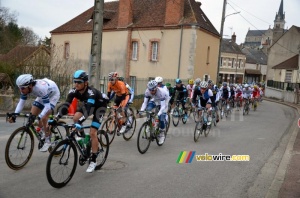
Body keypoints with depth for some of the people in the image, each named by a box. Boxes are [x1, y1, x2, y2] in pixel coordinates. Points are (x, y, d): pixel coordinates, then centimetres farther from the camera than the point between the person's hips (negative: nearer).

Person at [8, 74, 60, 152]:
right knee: (32, 116, -1)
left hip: (53, 94, -7)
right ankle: (47, 133, 20)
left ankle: (47, 141, -2)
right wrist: (14, 115, -30)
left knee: (43, 118, -20)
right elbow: (21, 102, -16)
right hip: (42, 96, 7)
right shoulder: (26, 88, -22)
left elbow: (47, 106, -42)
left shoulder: (40, 88, -41)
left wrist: (39, 117, -54)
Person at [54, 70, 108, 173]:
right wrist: (56, 118, -39)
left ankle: (93, 160, -5)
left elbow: (88, 109, -50)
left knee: (92, 132, -16)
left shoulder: (91, 92, -38)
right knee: (75, 118, -22)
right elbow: (65, 105, -27)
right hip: (88, 104, 6)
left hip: (100, 105, -6)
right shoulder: (74, 91, -21)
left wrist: (80, 122, -64)